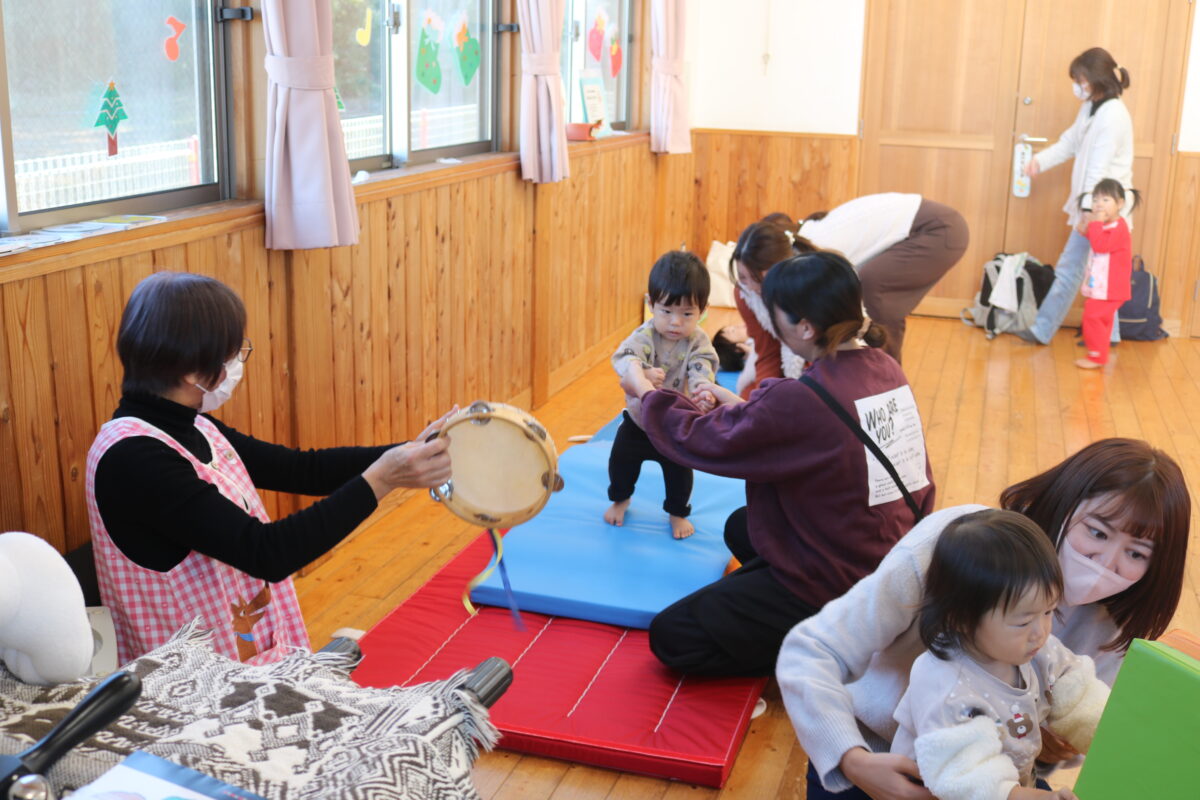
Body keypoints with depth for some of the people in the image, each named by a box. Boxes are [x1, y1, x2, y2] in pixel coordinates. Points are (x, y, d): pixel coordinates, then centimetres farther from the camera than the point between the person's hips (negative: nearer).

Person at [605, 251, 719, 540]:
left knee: (679, 470, 10)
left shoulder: (698, 342, -19)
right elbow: (625, 356, -39)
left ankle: (678, 513, 38)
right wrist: (643, 374, -62)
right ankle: (620, 499, 44)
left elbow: (703, 368, -35)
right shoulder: (645, 335, -22)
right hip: (639, 418, 1)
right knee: (621, 460, 13)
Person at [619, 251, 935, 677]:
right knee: (739, 527, 31)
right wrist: (737, 404, 12)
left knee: (670, 636, 1)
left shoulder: (802, 400, -28)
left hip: (834, 586, -9)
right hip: (891, 558, 9)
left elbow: (700, 440, -14)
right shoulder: (884, 367, -3)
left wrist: (645, 392, 3)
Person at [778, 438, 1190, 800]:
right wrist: (853, 760, -41)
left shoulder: (1108, 626, -10)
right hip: (876, 759, -4)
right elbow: (807, 654, -25)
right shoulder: (952, 542, -26)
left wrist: (1056, 746, -23)